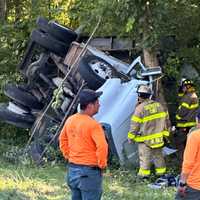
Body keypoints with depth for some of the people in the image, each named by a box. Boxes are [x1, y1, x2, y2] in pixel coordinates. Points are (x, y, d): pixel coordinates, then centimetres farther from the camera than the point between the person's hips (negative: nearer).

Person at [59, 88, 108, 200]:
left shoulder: (70, 120, 3)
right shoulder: (93, 125, -20)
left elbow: (62, 139, 16)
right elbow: (102, 147, -28)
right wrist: (102, 165, -13)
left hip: (72, 170, 8)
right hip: (89, 173, -8)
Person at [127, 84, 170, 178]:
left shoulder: (140, 108, -18)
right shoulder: (158, 105, 1)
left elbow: (135, 124, -14)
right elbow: (166, 119, 10)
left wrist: (131, 136, -2)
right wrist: (165, 133, 19)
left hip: (145, 138, -6)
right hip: (158, 137, 6)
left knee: (144, 156, 4)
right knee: (158, 155, 17)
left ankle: (144, 173, 7)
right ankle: (161, 171, 26)